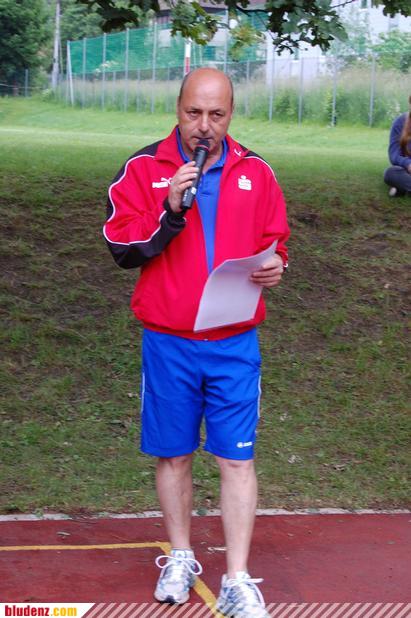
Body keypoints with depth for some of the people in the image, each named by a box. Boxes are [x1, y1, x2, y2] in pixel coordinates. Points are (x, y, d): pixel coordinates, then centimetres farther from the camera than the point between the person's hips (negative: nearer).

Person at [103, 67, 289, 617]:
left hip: (235, 344, 1)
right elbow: (122, 248, -7)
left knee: (237, 459, 1)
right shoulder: (144, 169, -1)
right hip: (167, 341, 0)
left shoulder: (256, 173, 5)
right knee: (173, 454, 12)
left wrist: (275, 265, -9)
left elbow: (275, 241, 14)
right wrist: (170, 209, -20)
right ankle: (180, 558, 31)